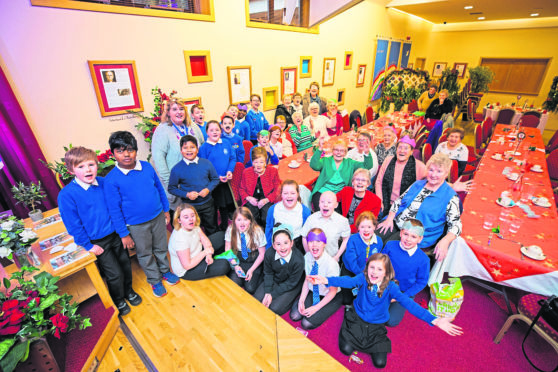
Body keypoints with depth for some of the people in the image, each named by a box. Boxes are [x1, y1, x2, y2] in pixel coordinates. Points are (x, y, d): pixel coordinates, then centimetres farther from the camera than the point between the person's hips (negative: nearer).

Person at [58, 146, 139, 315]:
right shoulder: (67, 195, -18)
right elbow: (73, 225, -11)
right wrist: (88, 245, -8)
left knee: (126, 264, 18)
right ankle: (118, 300, 35)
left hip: (116, 234, 4)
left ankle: (128, 290, 46)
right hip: (97, 242, -4)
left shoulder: (104, 183, -7)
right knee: (115, 273, 5)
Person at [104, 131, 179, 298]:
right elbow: (114, 209, -10)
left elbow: (159, 188, 6)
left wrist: (166, 210, 11)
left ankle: (165, 271, 47)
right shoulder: (111, 180, -16)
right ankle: (155, 281, 39)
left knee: (161, 248, 21)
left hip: (158, 217, 3)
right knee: (145, 255, 17)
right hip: (136, 226, -2)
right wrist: (124, 234, -7)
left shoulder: (147, 167, -7)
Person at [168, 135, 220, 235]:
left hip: (208, 204, 2)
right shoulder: (176, 169, -10)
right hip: (190, 206, -2)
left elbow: (215, 179, 4)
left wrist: (208, 189, -14)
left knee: (212, 229, 20)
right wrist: (187, 194, -18)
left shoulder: (206, 163, -5)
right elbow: (172, 188, -4)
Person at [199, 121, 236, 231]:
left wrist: (230, 170, -11)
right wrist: (217, 177, -17)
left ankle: (225, 227, 35)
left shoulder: (226, 143, 3)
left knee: (230, 205, 13)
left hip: (226, 181, 4)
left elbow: (233, 158, 7)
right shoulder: (204, 147, -9)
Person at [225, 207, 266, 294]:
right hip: (238, 260, 2)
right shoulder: (230, 230, -14)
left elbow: (262, 254, -8)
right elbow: (228, 250, -2)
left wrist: (251, 270, -13)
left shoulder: (257, 231, -19)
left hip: (254, 262, -2)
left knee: (250, 288, -15)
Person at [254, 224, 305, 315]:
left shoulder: (298, 260, -32)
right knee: (256, 299, -4)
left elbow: (291, 283, -19)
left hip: (291, 287, -4)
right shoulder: (269, 254, -23)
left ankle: (292, 298, 11)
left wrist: (272, 295, -17)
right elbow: (268, 273, -4)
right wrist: (268, 292, -15)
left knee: (275, 308, -14)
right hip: (274, 281, 4)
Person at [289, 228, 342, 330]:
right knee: (294, 316, -10)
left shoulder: (331, 263, -31)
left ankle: (319, 312, 11)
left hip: (330, 298, -4)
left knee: (306, 324, -14)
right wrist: (301, 300, -11)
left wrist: (316, 307, -17)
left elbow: (333, 291, -17)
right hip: (312, 293, 4)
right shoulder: (307, 257, -16)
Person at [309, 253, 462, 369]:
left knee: (380, 363, -6)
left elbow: (409, 304, -26)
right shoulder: (363, 278, -20)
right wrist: (325, 280, -54)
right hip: (356, 320, 0)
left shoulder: (391, 287, -19)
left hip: (376, 326, 1)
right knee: (346, 349, -9)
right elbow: (348, 281, -35)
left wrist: (434, 320, -39)